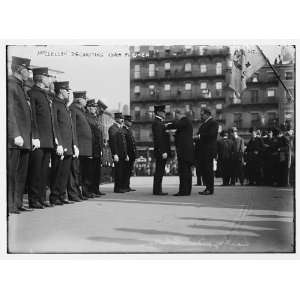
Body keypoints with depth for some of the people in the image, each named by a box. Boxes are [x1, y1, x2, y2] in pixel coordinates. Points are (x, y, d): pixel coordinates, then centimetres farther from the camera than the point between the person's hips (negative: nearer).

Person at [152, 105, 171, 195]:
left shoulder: (159, 123, 20)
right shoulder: (157, 123, -12)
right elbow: (158, 139, -20)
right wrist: (163, 152, -23)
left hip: (161, 152, 10)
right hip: (161, 152, -10)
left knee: (159, 172, 11)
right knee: (159, 172, -7)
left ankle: (158, 190, 14)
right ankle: (157, 190, -5)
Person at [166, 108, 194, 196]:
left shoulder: (185, 120, -9)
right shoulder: (186, 121, 22)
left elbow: (176, 124, -23)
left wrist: (167, 126, -9)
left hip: (184, 149, -11)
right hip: (187, 149, 11)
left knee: (183, 170, -11)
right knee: (187, 170, 11)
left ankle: (183, 191, -12)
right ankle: (187, 190, 15)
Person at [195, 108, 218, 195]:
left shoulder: (213, 123, -6)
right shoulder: (204, 124, 22)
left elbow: (211, 134, -19)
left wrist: (200, 135, -14)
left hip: (209, 150, -9)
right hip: (203, 150, 9)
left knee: (208, 169, -8)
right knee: (204, 169, 9)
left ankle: (210, 189, -4)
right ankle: (207, 187, 14)